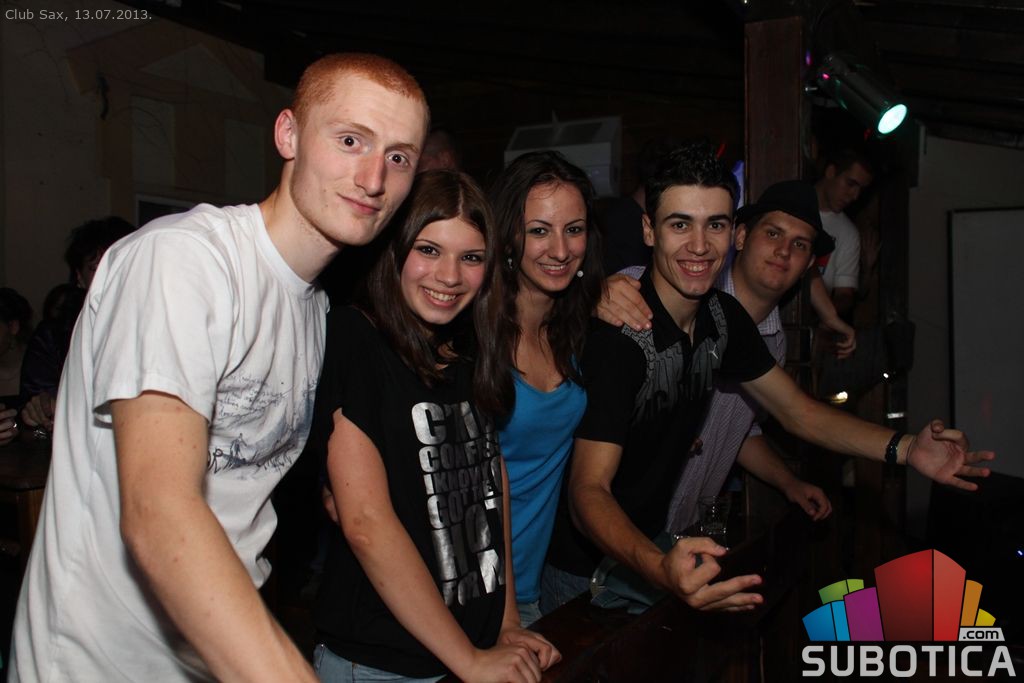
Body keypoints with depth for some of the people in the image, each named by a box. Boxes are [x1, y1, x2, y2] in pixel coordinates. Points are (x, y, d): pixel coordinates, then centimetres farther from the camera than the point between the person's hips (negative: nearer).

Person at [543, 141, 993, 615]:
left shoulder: (724, 318, -5)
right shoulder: (619, 336, -29)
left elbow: (796, 410, 3)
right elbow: (589, 490, -33)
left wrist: (905, 449, -12)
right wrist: (660, 569, -52)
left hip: (652, 546, 6)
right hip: (583, 570, -6)